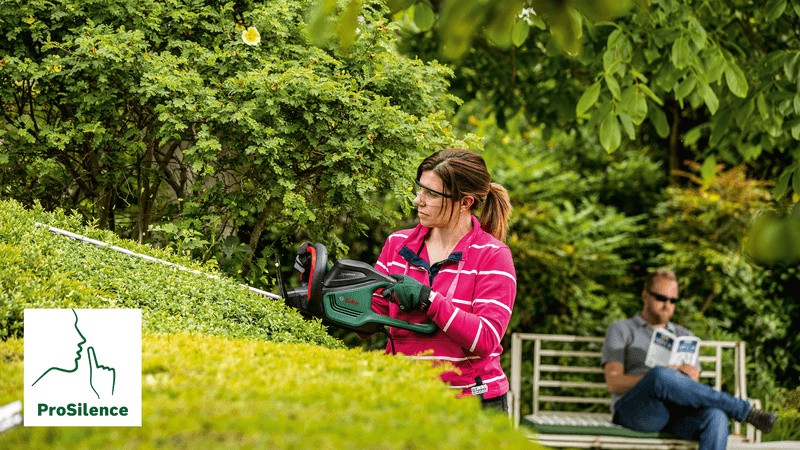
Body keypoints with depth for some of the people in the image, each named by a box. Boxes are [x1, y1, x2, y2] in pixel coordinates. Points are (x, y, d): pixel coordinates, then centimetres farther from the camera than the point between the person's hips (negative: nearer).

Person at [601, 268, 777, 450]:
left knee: (716, 416, -33)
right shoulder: (621, 330, 17)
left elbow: (695, 388, 19)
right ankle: (746, 411, -27)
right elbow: (613, 382, 1)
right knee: (661, 376, -38)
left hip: (679, 412, 3)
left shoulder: (684, 336, 30)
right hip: (633, 410, -3)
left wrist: (692, 379, -7)